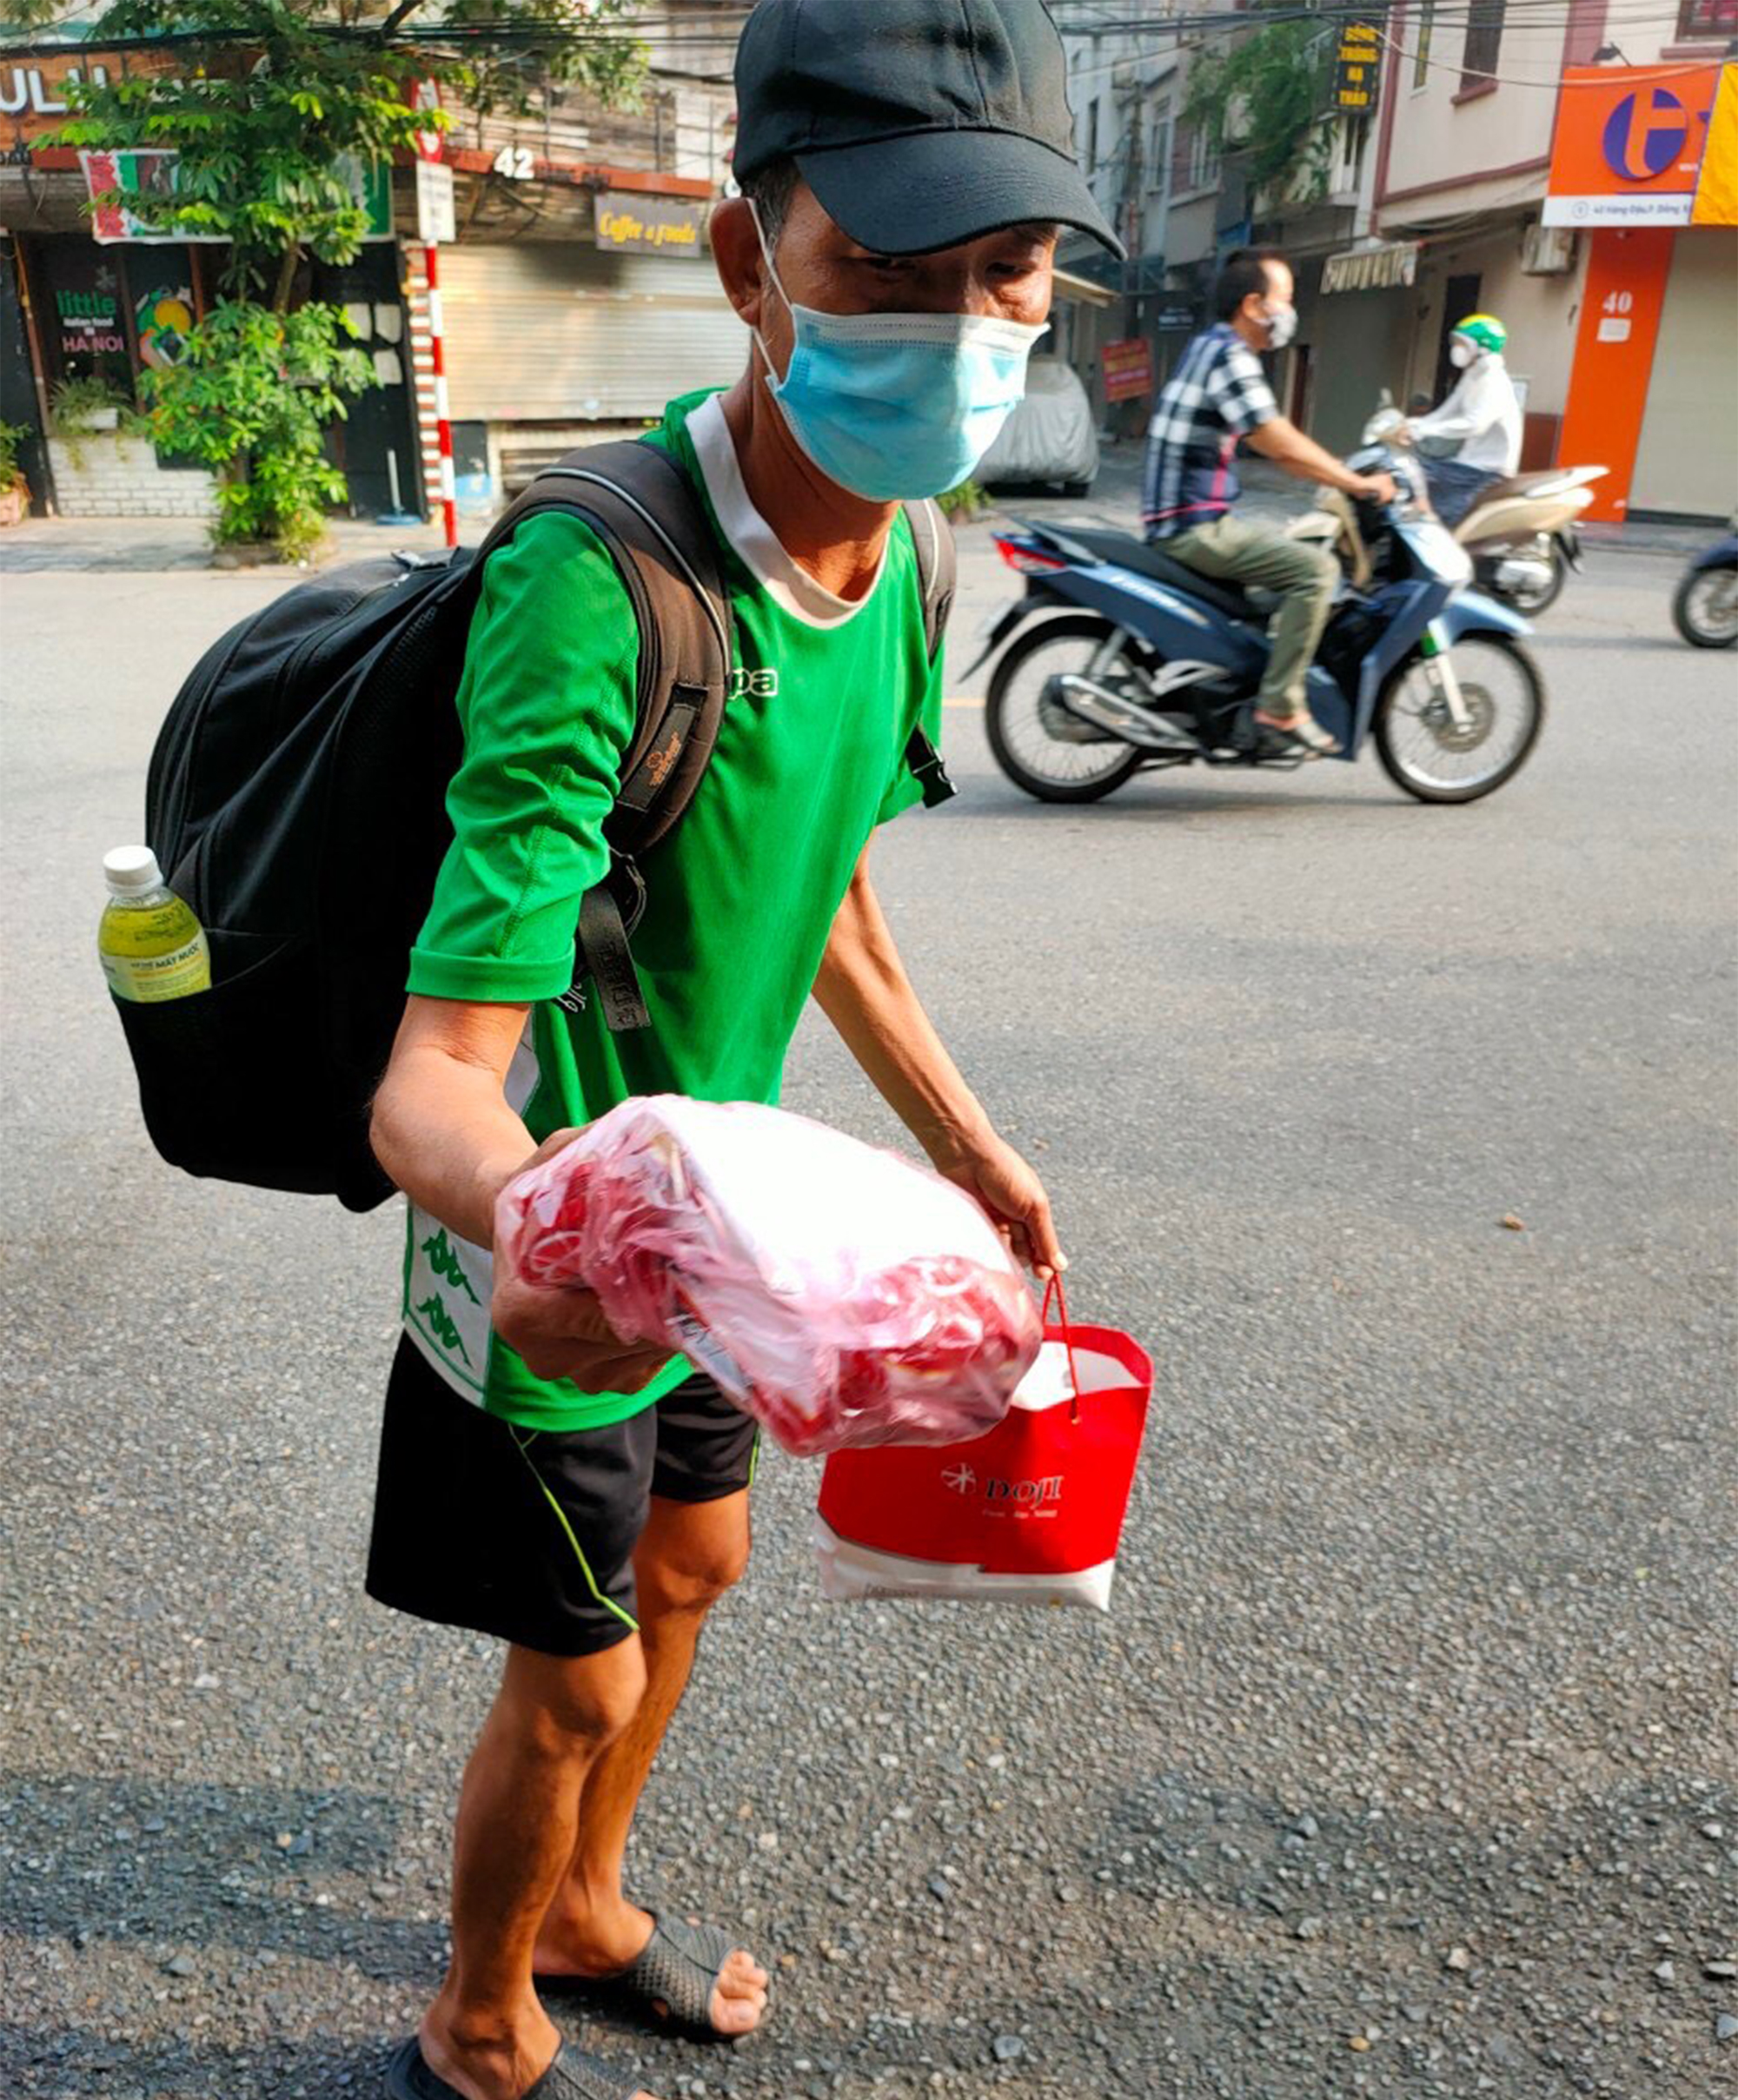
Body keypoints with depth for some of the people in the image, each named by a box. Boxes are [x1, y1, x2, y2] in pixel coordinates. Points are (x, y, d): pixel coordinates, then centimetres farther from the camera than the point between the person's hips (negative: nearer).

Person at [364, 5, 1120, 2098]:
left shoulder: (894, 559, -4)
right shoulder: (595, 589, -30)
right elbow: (435, 1073, -33)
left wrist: (957, 1133, 14)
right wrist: (520, 1209, -56)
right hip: (561, 1255, -7)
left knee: (689, 1565, 24)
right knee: (580, 1673, 11)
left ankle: (580, 1906, 54)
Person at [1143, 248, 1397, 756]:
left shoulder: (1210, 348, 19)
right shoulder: (1229, 355, -13)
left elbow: (1272, 447, 23)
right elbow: (1282, 446, -20)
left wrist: (1347, 478, 16)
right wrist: (1361, 485, -10)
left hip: (1187, 522, 11)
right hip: (1195, 527, -11)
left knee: (1299, 556, 24)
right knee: (1315, 569, -18)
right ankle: (1279, 712, -17)